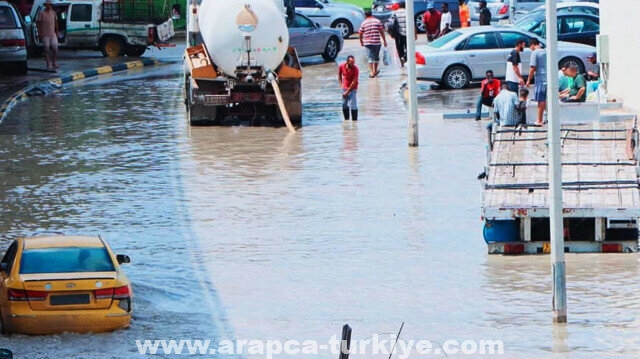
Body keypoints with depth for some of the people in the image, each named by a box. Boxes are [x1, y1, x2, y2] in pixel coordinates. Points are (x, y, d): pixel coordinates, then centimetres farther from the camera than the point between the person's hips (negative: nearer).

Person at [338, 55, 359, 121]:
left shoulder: (355, 69, -21)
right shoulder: (341, 66, -9)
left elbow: (354, 82, -17)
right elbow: (339, 76, 11)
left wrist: (347, 92, -15)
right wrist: (341, 85, 1)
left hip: (352, 88, -4)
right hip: (344, 88, 4)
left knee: (353, 106, -11)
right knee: (344, 105, 11)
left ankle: (355, 120, -5)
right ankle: (346, 119, 26)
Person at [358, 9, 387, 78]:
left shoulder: (364, 23, 1)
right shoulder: (377, 21, 2)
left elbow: (360, 34, 4)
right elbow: (382, 32, -2)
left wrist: (361, 42, 20)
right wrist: (384, 41, 4)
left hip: (367, 42, -1)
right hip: (377, 42, 1)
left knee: (369, 57, 0)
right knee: (376, 57, 16)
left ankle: (372, 72, -13)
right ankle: (375, 71, 30)